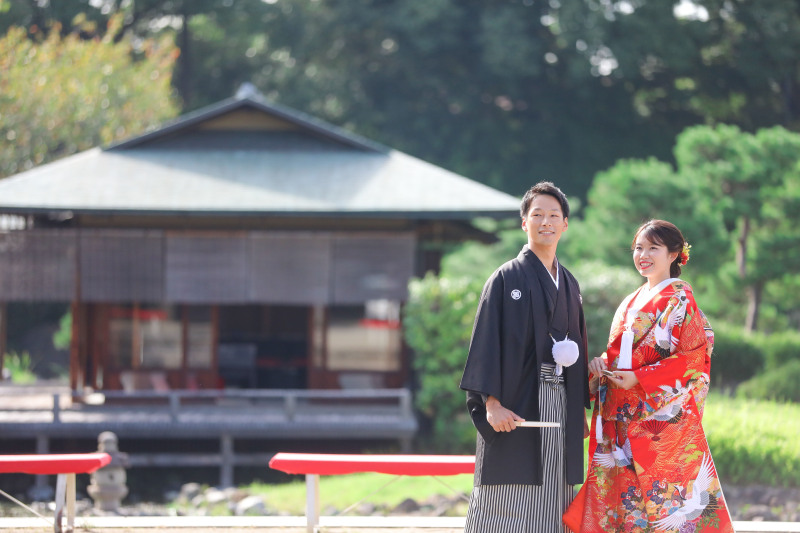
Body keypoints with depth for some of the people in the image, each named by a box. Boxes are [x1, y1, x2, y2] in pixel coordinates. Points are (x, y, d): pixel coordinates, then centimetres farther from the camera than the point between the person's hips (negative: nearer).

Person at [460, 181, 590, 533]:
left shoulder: (569, 285, 17)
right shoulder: (507, 279, -1)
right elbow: (486, 342, -7)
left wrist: (582, 411, 13)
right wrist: (492, 403, -17)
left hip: (560, 409, 6)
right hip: (517, 405, -6)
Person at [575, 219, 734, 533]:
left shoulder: (679, 299, -5)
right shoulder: (631, 302, 18)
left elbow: (694, 359, -12)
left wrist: (639, 378, -17)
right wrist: (600, 364, 1)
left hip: (662, 415, -7)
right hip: (622, 420, 7)